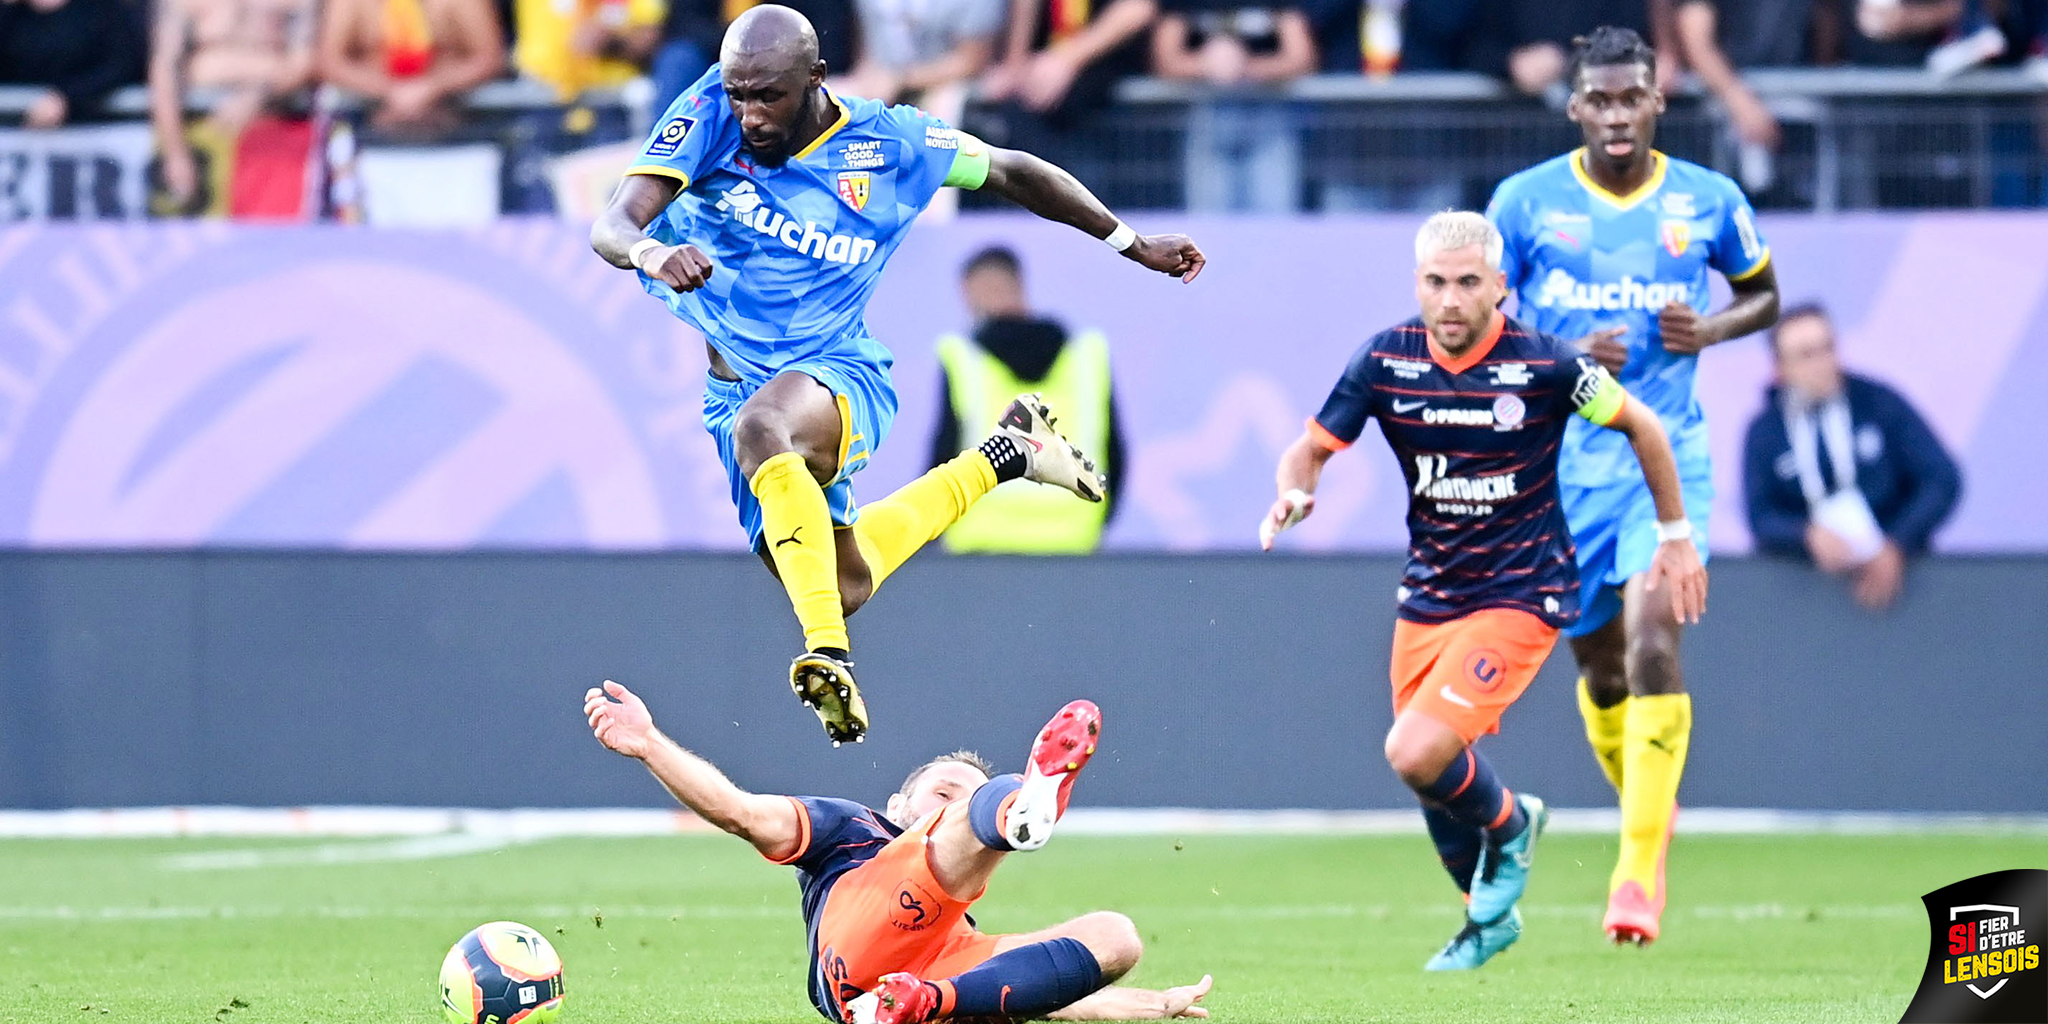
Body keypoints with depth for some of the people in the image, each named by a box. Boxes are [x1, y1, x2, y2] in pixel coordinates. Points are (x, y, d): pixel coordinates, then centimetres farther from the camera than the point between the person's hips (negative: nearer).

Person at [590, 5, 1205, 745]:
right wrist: (652, 253, -47)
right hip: (728, 377, 4)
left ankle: (829, 656, -40)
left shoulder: (889, 144, -12)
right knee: (848, 585, 15)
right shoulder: (712, 114, -13)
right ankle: (1003, 454, 38)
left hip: (837, 372, -4)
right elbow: (611, 228, -22)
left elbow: (1010, 172, 6)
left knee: (760, 425, -40)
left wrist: (1131, 244, 13)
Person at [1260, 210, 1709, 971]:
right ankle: (1489, 917, 40)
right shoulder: (1386, 360, -7)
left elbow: (1639, 425, -1)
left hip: (1520, 595, -5)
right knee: (1430, 777, 13)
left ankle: (1508, 825, 12)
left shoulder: (1543, 366, -16)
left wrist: (1675, 538, 6)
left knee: (1416, 754, -21)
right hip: (1428, 592, 5)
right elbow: (1312, 449, 2)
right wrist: (1293, 495, -22)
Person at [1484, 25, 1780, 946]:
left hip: (1667, 453, -2)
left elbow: (1763, 293, 16)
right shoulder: (1525, 202, -2)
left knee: (1653, 643, -19)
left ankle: (1640, 870, -19)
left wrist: (1710, 332, -6)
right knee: (1601, 668, 11)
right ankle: (1651, 811, 38)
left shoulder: (1708, 202, 0)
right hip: (1563, 460, 2)